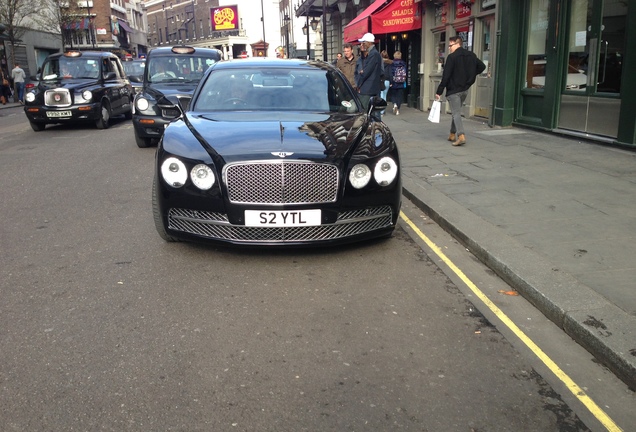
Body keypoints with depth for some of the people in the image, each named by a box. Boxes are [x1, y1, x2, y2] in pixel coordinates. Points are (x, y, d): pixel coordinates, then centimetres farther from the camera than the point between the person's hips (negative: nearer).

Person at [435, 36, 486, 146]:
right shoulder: (471, 55, 8)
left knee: (456, 113, -8)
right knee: (456, 112, 19)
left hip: (454, 90, -7)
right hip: (465, 89, 7)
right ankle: (452, 134, 25)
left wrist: (439, 91, -14)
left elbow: (446, 76, -17)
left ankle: (461, 136, -21)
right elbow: (482, 66, 16)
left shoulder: (452, 57, -14)